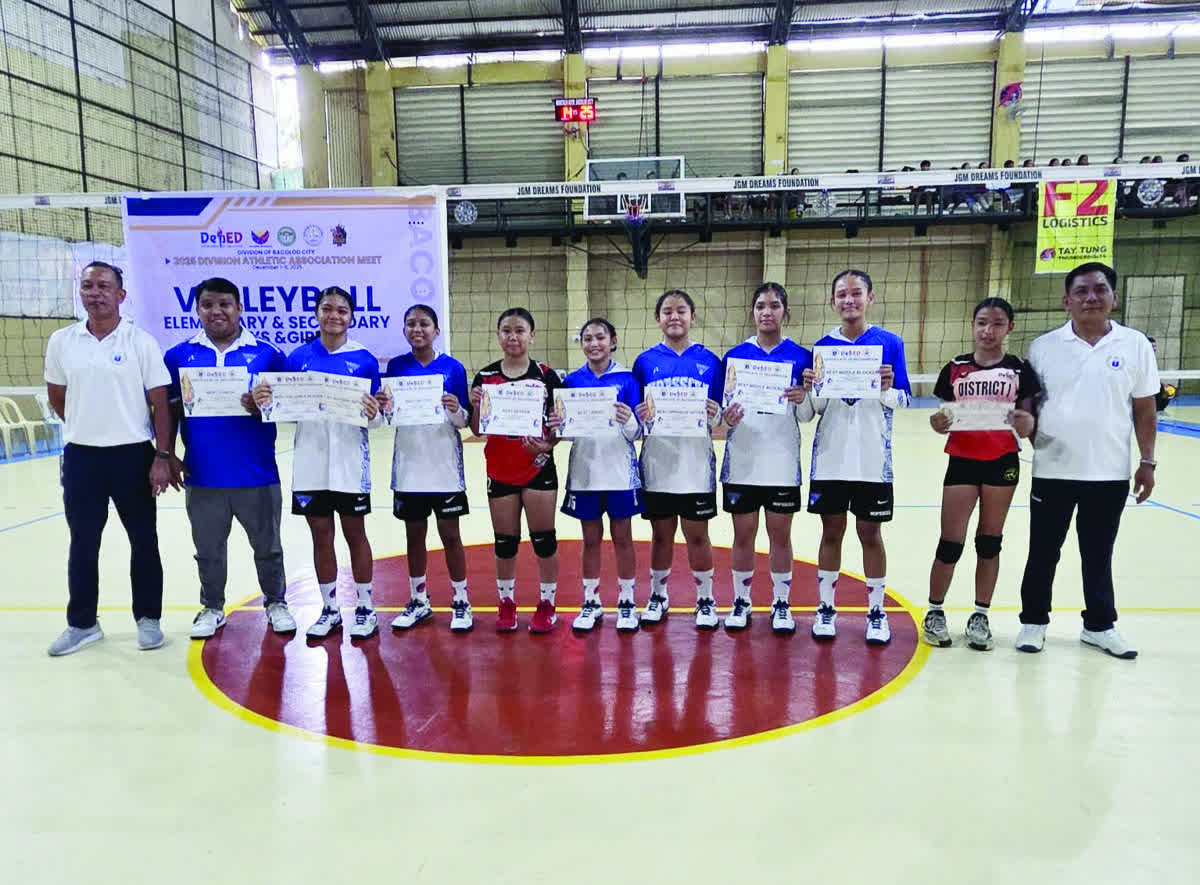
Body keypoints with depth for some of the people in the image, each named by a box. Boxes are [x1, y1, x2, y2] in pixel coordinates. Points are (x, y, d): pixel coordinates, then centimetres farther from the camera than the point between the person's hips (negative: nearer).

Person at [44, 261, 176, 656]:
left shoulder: (141, 342, -5)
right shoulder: (61, 341, 3)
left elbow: (160, 403, -7)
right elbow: (57, 399, 15)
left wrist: (162, 456, -11)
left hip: (133, 455, -2)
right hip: (81, 456, 3)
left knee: (143, 541, 7)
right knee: (82, 544, 11)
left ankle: (148, 619, 20)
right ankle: (82, 623, 25)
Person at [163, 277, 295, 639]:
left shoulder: (267, 354, -1)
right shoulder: (179, 356, 4)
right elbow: (170, 409, 7)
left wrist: (262, 405, -18)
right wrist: (168, 455, 1)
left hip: (257, 473, -1)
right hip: (202, 475, 2)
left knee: (267, 546, 11)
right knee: (209, 549, 16)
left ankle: (275, 603, 30)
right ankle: (212, 608, 33)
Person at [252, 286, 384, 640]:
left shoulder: (364, 359, -2)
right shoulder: (298, 357, 3)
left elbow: (377, 416, 0)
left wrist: (372, 413, -22)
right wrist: (263, 400, -15)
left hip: (350, 462, -2)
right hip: (310, 463, 2)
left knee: (355, 533, 8)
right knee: (320, 536, 11)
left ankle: (365, 607, 22)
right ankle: (329, 608, 25)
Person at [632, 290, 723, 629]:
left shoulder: (709, 360, 3)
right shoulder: (645, 361, 4)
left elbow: (718, 418, 4)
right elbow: (635, 420, 6)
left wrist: (714, 414, -16)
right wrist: (641, 416, -15)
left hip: (695, 463, -1)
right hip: (657, 461, 1)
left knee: (697, 536, 7)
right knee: (661, 534, 12)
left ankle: (705, 600, 24)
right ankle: (658, 596, 29)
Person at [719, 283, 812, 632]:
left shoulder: (801, 356, 2)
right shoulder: (735, 355, 4)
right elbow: (724, 405, 5)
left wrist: (803, 399, -20)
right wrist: (727, 417, -17)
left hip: (782, 462, 0)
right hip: (742, 461, 1)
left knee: (780, 535, 8)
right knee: (743, 535, 8)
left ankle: (781, 604, 23)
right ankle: (741, 602, 23)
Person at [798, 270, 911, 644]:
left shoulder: (890, 343, 1)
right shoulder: (822, 346, 5)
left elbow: (902, 400, 0)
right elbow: (812, 410, 5)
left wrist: (887, 389, -20)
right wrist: (809, 389, -15)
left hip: (872, 458, -1)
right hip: (829, 456, 1)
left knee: (870, 534, 7)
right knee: (831, 532, 9)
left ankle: (876, 612, 21)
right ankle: (825, 609, 21)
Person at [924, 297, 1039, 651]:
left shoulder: (1019, 369, 3)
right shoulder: (954, 369, 4)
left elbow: (1027, 421, 2)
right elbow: (944, 420, 6)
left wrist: (1026, 423, -21)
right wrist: (938, 422, -16)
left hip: (1002, 462, 0)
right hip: (962, 461, 0)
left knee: (989, 541, 9)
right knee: (950, 544, -1)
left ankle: (980, 616, 21)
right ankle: (935, 611, 16)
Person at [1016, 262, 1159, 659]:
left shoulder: (1135, 344, 1)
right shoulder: (1043, 346, -2)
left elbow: (1144, 409, 5)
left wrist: (1147, 462, 3)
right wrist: (1031, 432, -11)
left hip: (1110, 473, 1)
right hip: (1053, 471, -1)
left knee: (1098, 553, 14)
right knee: (1043, 551, 9)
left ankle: (1100, 625, 29)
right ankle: (1034, 621, 23)